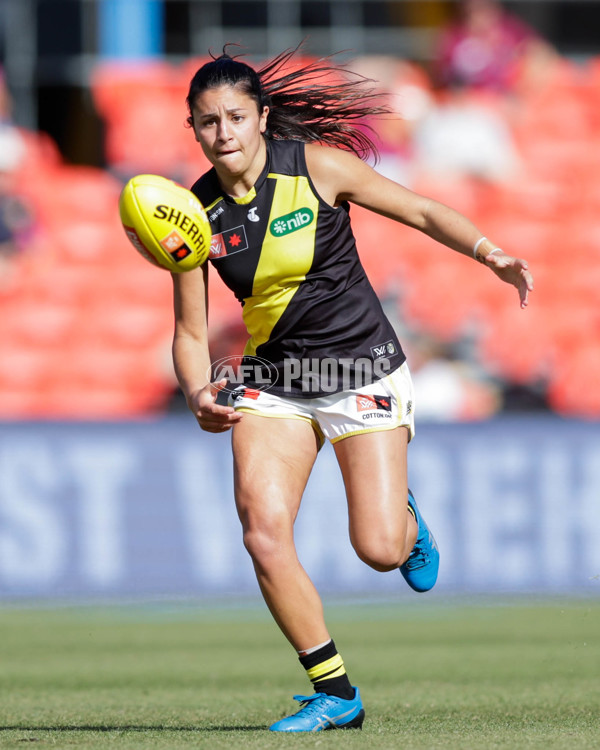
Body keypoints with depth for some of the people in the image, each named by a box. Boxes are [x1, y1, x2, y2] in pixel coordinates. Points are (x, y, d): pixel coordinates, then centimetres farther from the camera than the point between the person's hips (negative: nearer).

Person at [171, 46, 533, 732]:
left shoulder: (318, 166, -13)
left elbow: (420, 211, -3)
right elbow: (190, 333, 0)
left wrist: (490, 253, -20)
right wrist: (199, 397, -20)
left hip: (364, 375, -2)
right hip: (274, 382, 3)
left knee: (380, 551, -13)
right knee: (263, 533, -18)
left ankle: (405, 521, 27)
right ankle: (334, 693, -3)